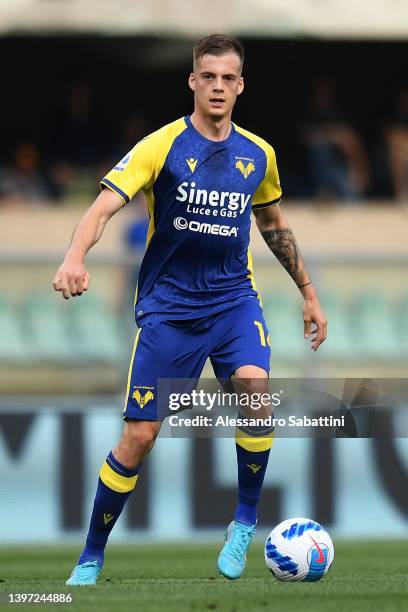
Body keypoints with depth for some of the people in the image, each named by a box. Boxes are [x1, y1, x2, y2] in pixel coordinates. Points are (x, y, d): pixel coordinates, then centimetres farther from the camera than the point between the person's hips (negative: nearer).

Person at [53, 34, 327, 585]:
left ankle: (245, 521, -5)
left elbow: (273, 225, 22)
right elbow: (105, 204, -21)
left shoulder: (258, 155, 4)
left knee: (257, 395, -26)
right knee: (139, 437, -4)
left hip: (234, 300, 2)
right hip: (168, 306, -2)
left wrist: (309, 293, 25)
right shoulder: (163, 146, -9)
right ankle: (90, 560, 14)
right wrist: (75, 258, -40)